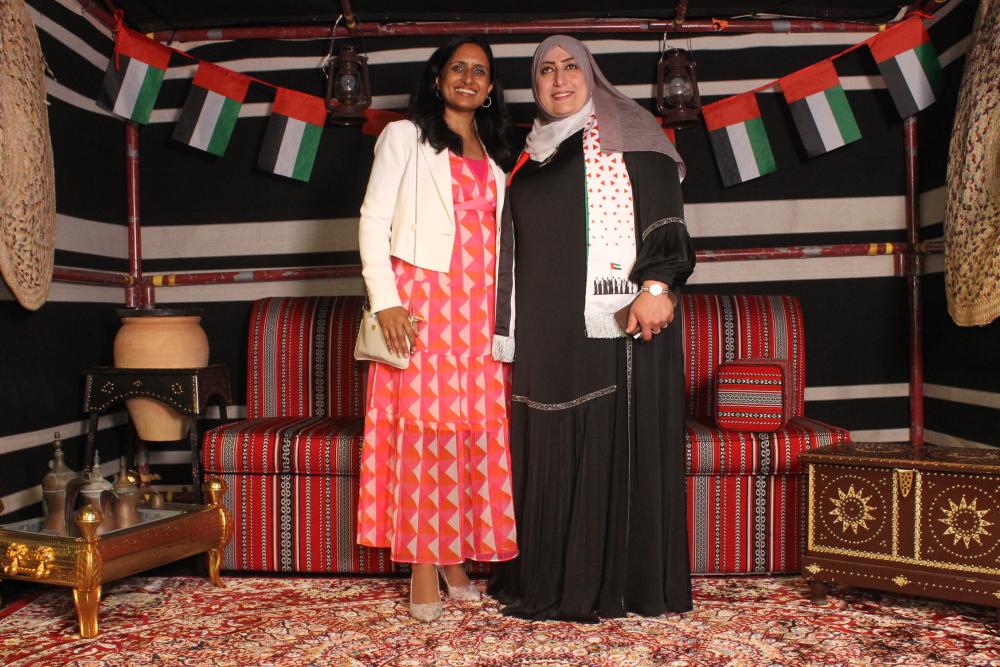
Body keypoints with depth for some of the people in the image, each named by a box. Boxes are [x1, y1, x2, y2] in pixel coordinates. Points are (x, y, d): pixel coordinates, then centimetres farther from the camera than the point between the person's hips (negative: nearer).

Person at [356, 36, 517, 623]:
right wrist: (385, 300, -13)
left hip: (480, 308, 5)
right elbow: (374, 220, -2)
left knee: (476, 429, 1)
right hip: (422, 300, -5)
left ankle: (456, 557, 12)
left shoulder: (494, 156, 22)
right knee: (422, 427, -7)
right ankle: (423, 569, 0)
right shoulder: (406, 136, 7)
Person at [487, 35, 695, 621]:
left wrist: (657, 284, -20)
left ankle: (623, 581, 5)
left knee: (618, 440, -4)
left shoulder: (627, 134, 7)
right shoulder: (530, 158, 23)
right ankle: (553, 579, 14)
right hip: (549, 328, 6)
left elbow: (664, 212, -5)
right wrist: (509, 332, 20)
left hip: (619, 317, -5)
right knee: (551, 446, 5)